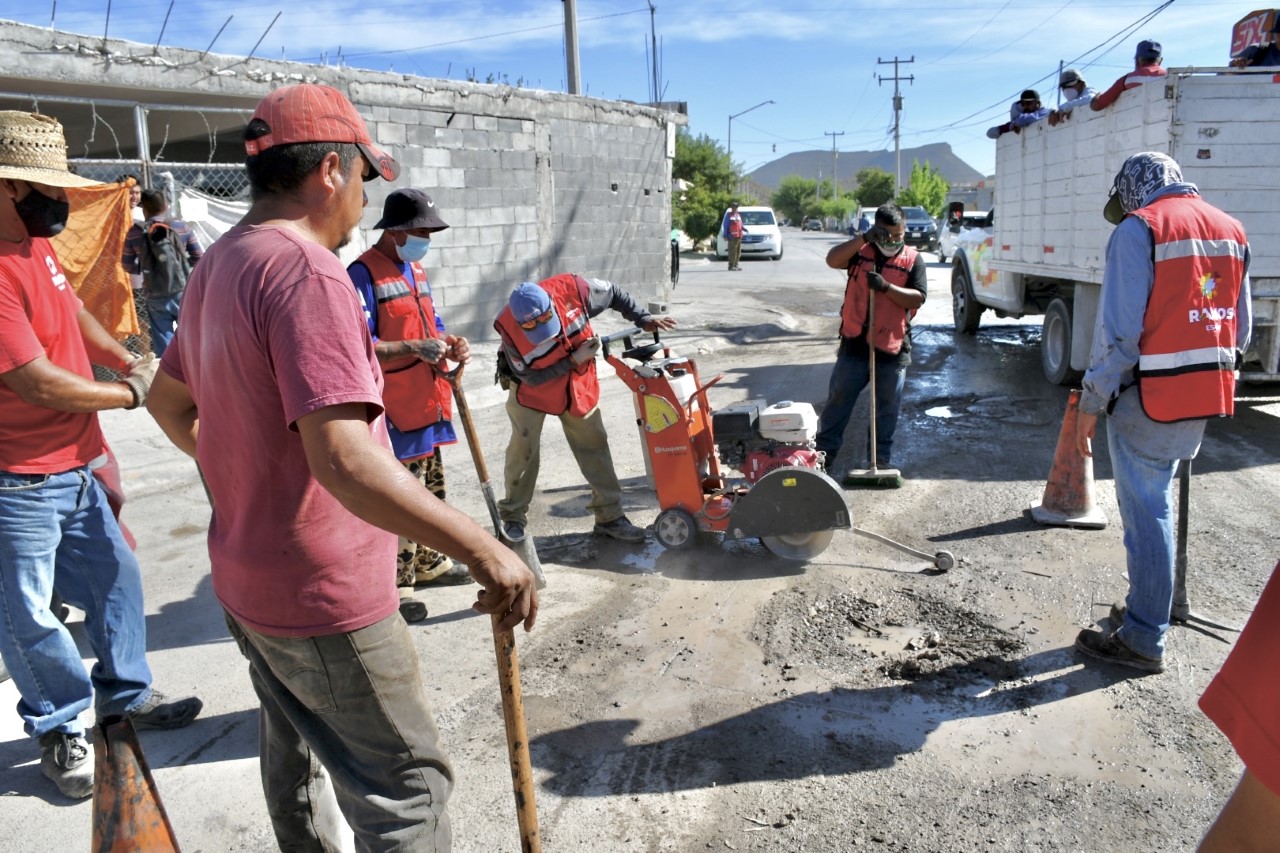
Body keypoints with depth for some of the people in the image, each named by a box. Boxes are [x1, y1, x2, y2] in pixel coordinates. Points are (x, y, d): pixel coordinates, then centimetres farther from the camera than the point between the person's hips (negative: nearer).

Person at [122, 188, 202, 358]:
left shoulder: (134, 233, -1)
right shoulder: (182, 227, -2)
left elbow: (128, 265, 6)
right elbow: (199, 257, 4)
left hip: (155, 298, 1)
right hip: (182, 293, 0)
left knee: (162, 346, 7)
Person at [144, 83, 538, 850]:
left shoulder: (219, 265, 7)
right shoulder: (307, 271, -24)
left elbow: (168, 401, 19)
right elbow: (344, 459, -35)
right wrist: (482, 548, -35)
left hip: (245, 579, 10)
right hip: (324, 596, -10)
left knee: (295, 752, 27)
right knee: (407, 788, 3)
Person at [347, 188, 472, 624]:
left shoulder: (417, 270, 14)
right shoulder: (363, 274, -14)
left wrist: (449, 343, 0)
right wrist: (416, 348, -27)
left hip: (429, 402, 9)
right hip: (395, 408, -9)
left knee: (433, 488, 19)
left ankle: (429, 561, 35)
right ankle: (395, 584, 6)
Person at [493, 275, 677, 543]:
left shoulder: (572, 289, -30)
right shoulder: (509, 328, -33)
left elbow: (614, 293, -10)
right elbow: (531, 377, -23)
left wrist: (643, 318, -16)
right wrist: (573, 360, -28)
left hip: (578, 384, 3)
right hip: (531, 390, -3)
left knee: (594, 446, 3)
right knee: (523, 450, -1)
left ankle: (609, 516, 11)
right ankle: (513, 516, 16)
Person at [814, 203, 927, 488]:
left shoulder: (913, 260, 2)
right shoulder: (861, 251, 4)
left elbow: (917, 298, -8)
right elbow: (832, 260, -14)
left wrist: (886, 287, -22)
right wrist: (864, 238, -23)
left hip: (893, 349, 0)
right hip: (855, 345, 0)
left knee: (887, 411, 8)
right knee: (837, 402, 6)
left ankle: (881, 463, 21)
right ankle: (822, 456, 17)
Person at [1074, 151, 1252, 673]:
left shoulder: (1139, 228, -10)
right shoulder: (1231, 231, 12)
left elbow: (1119, 328, -15)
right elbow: (1242, 328, 14)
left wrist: (1092, 403, -11)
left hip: (1149, 398, -7)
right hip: (1209, 398, 7)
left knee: (1146, 513, 1)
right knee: (1155, 503, 20)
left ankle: (1143, 641, 9)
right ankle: (1147, 608, 32)